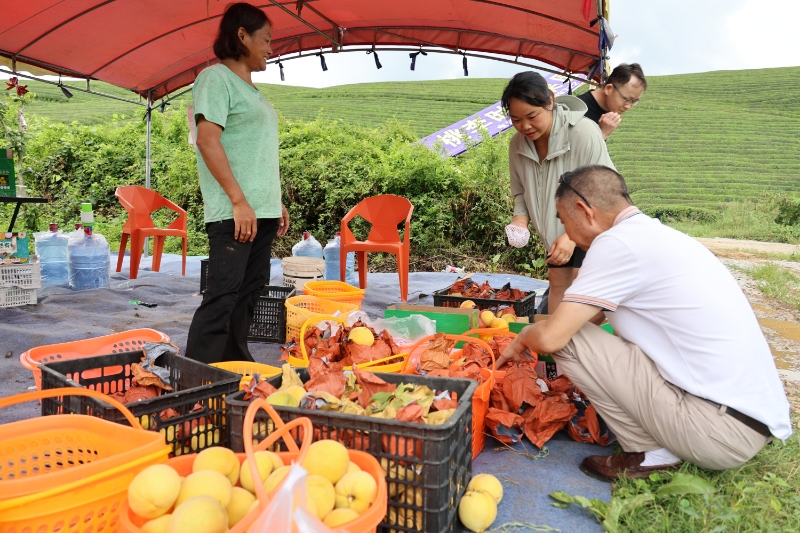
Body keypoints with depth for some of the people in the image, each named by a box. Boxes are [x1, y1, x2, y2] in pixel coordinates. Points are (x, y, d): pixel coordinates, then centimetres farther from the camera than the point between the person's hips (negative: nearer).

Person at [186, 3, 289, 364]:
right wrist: (239, 201, -20)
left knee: (248, 296, 12)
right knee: (222, 297, -10)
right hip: (234, 212, -9)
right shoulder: (216, 78, -5)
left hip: (262, 211, 9)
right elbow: (208, 140, -15)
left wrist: (276, 202, 18)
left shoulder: (250, 89, 21)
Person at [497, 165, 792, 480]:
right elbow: (597, 313, 26)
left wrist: (521, 341, 6)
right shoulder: (654, 233, 14)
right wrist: (533, 334, 33)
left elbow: (551, 337, -17)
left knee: (568, 340, -10)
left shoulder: (617, 242, -15)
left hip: (722, 431, -9)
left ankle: (651, 455, 0)